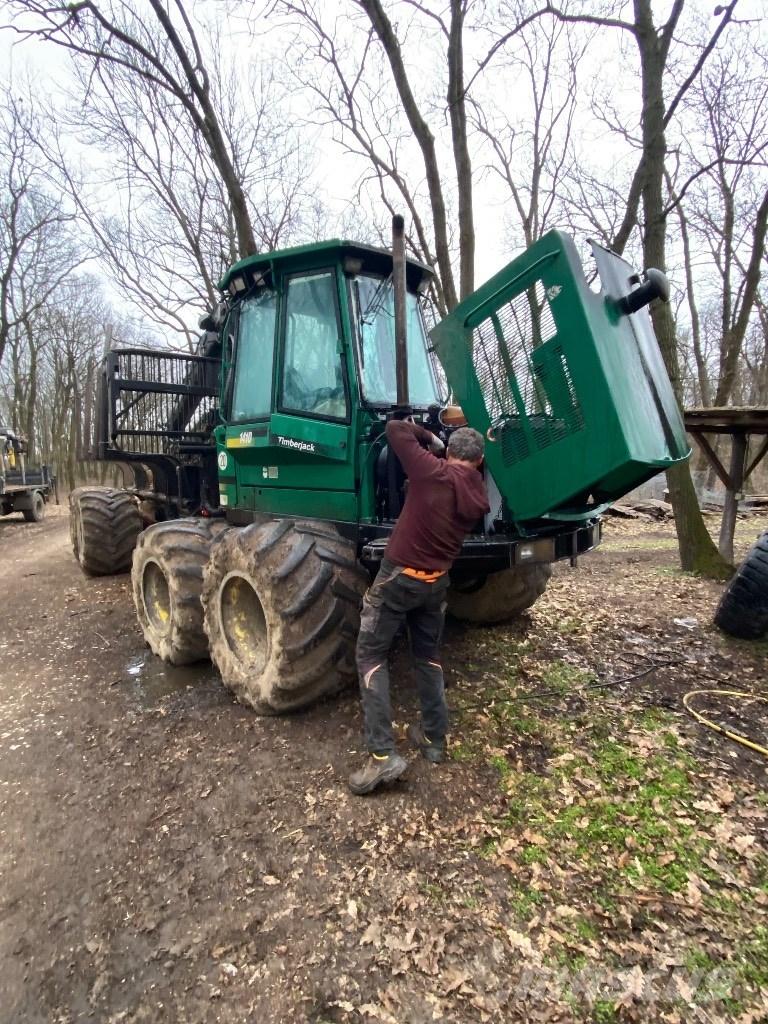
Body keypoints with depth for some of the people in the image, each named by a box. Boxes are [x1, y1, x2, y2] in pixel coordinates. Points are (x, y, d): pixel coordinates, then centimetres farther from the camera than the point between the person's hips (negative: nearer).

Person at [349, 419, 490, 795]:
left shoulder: (433, 472, -15)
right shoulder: (479, 497, 1)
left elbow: (394, 428, -9)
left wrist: (429, 438, 5)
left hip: (399, 575, -5)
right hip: (437, 581, 6)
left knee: (371, 655, 5)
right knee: (428, 656, 22)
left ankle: (382, 755, -1)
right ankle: (434, 739, 30)